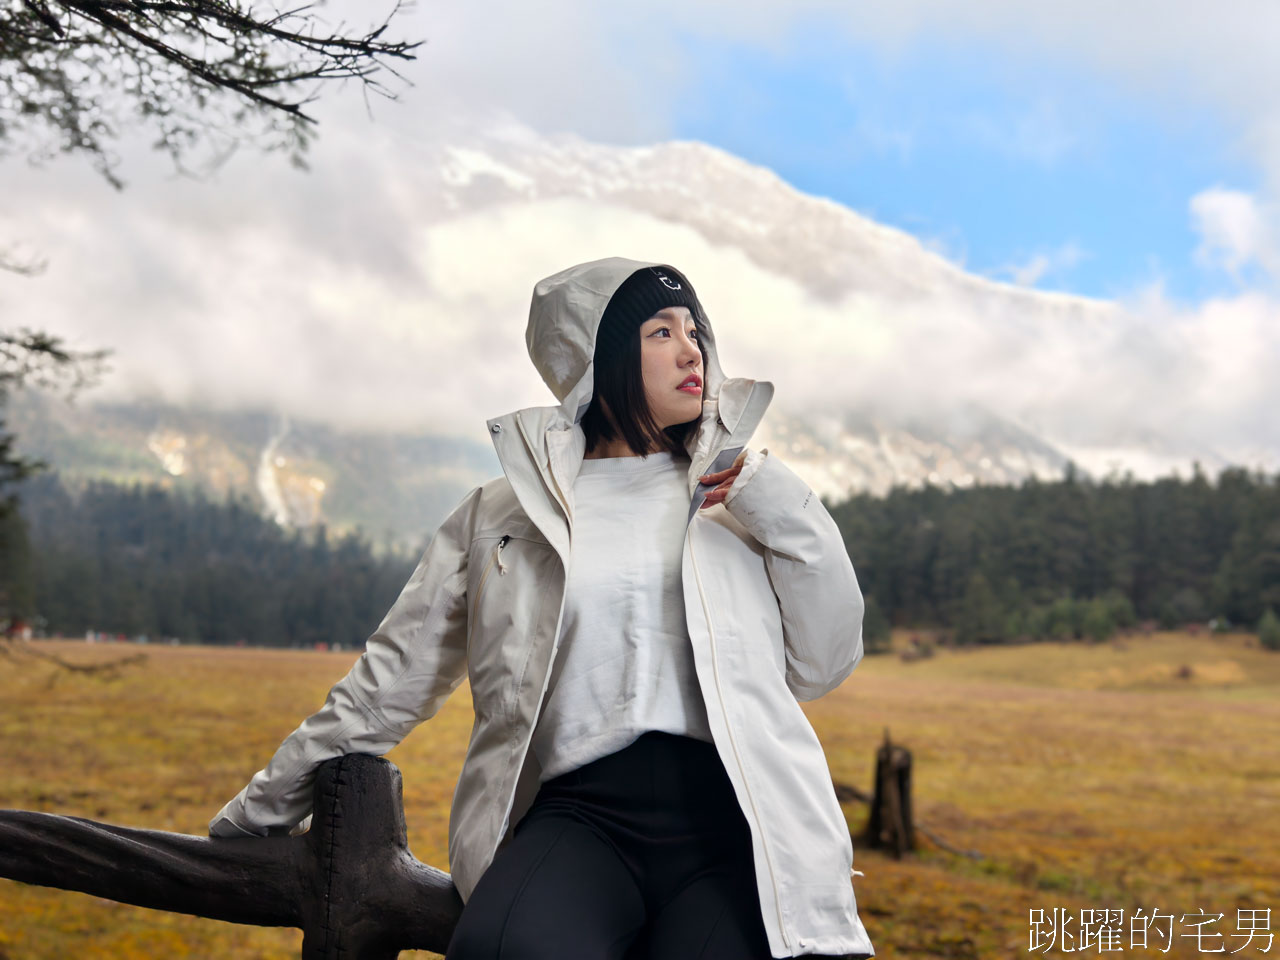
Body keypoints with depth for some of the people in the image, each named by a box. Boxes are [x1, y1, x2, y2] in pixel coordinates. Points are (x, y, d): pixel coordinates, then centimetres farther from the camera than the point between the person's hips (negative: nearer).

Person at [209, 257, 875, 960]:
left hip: (738, 814, 1)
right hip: (581, 807, 0)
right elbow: (388, 684, 23)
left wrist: (790, 519, 5)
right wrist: (261, 816, 28)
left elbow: (823, 667, 18)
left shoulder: (733, 494, 21)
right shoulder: (500, 513, 18)